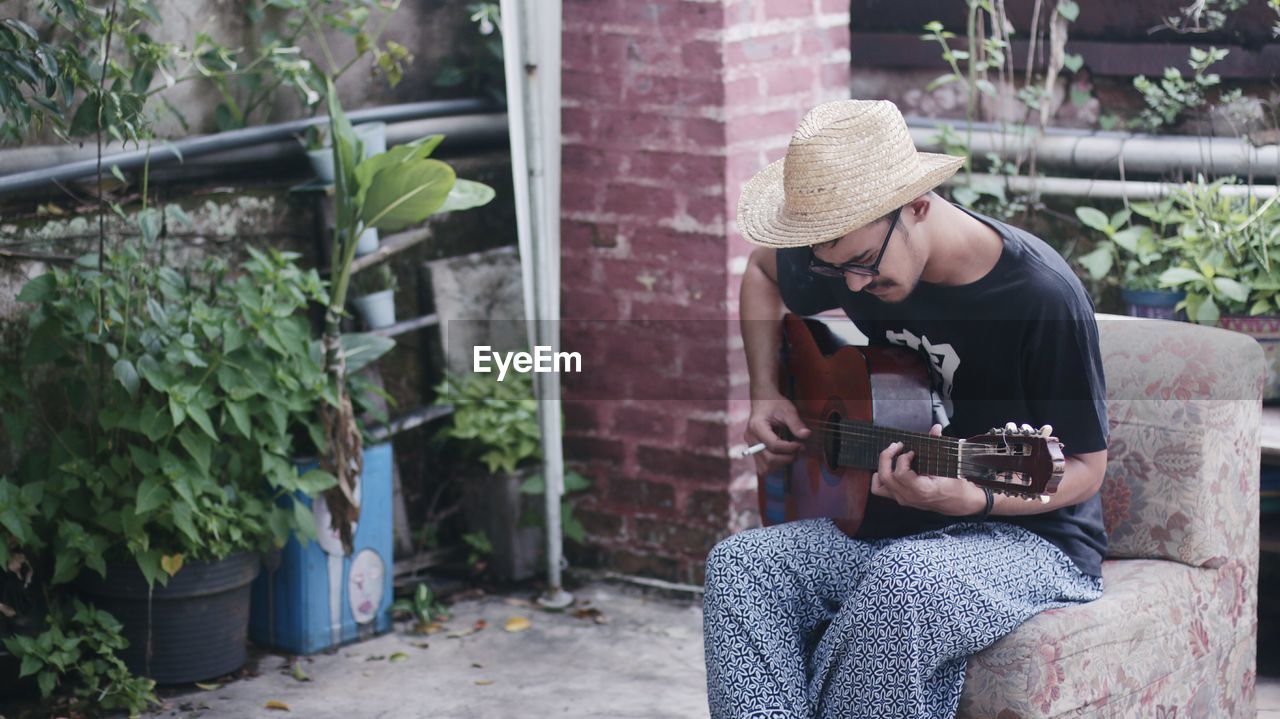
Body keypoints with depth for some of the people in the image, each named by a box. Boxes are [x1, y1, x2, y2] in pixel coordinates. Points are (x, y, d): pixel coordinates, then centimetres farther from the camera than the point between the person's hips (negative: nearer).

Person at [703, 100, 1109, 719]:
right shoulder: (851, 251, -2)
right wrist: (765, 397, 8)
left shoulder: (1043, 296, -20)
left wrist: (971, 499, -31)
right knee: (739, 564, -21)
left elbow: (1084, 467, -12)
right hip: (896, 528, 6)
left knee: (905, 580, -39)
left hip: (1031, 537, -6)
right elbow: (762, 272, 22)